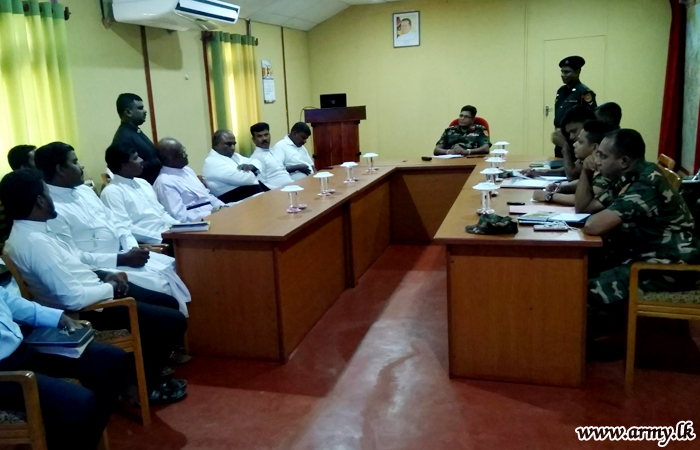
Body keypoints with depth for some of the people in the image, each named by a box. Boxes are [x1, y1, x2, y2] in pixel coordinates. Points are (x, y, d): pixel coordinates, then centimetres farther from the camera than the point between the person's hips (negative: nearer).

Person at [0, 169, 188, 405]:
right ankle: (143, 387, 8)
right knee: (174, 321, -10)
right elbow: (73, 298, -30)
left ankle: (147, 368, 30)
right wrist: (109, 287, -13)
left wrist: (103, 274, 3)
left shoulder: (28, 231, 4)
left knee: (169, 303, 15)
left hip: (95, 291, 10)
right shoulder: (35, 242, -28)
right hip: (88, 307, -10)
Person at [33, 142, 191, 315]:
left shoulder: (84, 190, 11)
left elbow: (115, 222, 13)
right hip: (103, 268, -9)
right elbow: (73, 258, -21)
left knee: (171, 266, -1)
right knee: (161, 283, -20)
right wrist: (122, 259, -22)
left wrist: (133, 248, -5)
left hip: (123, 254, 9)